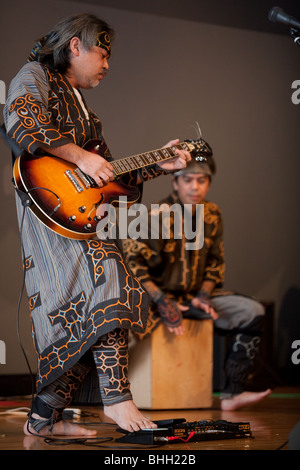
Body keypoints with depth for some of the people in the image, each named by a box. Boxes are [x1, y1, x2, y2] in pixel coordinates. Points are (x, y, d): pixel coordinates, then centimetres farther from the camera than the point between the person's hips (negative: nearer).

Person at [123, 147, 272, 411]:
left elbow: (216, 261, 15)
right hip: (156, 295, -6)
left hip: (193, 297, 6)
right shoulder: (158, 216, -15)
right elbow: (131, 262, -19)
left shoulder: (212, 215, 5)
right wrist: (161, 302, -24)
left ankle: (233, 393, -9)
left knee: (253, 312, -9)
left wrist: (203, 295, -2)